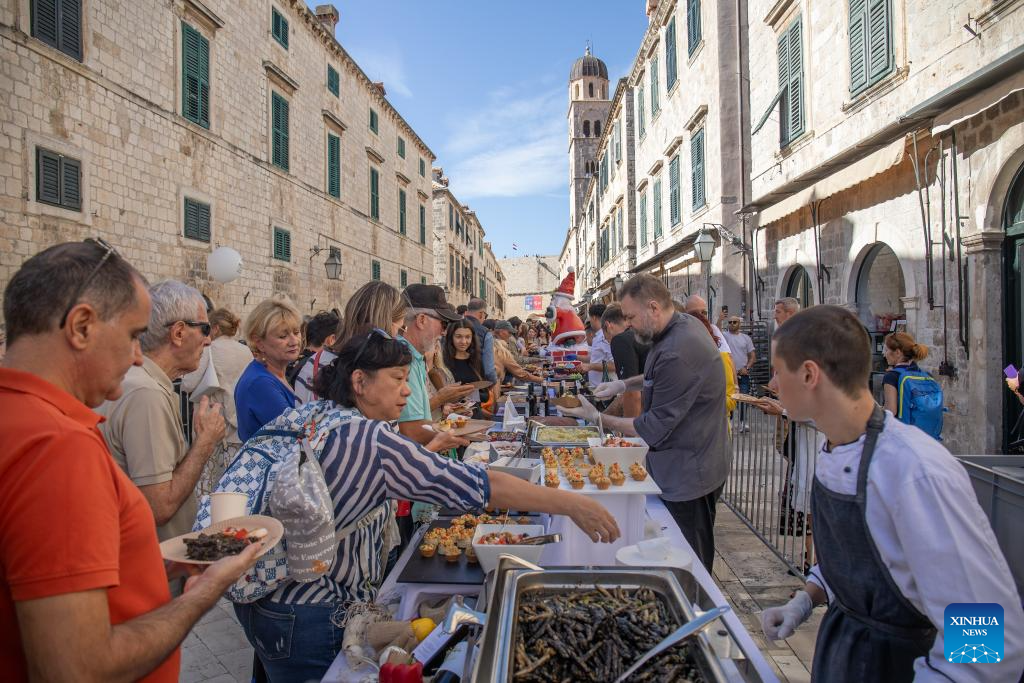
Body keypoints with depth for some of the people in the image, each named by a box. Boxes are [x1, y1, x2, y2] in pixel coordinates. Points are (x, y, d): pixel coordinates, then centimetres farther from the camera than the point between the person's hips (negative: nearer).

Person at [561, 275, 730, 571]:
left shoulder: (678, 352, -30)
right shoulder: (684, 323, 3)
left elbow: (654, 428, -24)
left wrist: (597, 418, -15)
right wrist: (625, 384, 9)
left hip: (688, 476, -10)